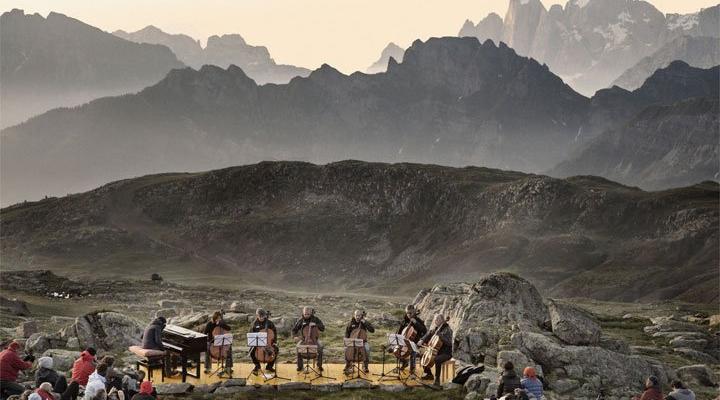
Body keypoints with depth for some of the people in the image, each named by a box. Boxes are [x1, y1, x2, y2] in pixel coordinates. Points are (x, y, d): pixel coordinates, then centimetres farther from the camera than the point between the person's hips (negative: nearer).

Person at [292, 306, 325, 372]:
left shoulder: (315, 319, -3)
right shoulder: (301, 320, -1)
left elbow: (323, 328, -8)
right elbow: (294, 329, 3)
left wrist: (315, 324, -25)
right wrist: (295, 336, -18)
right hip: (303, 338, 1)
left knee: (320, 346, -29)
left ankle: (319, 365, -13)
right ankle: (300, 366, -14)